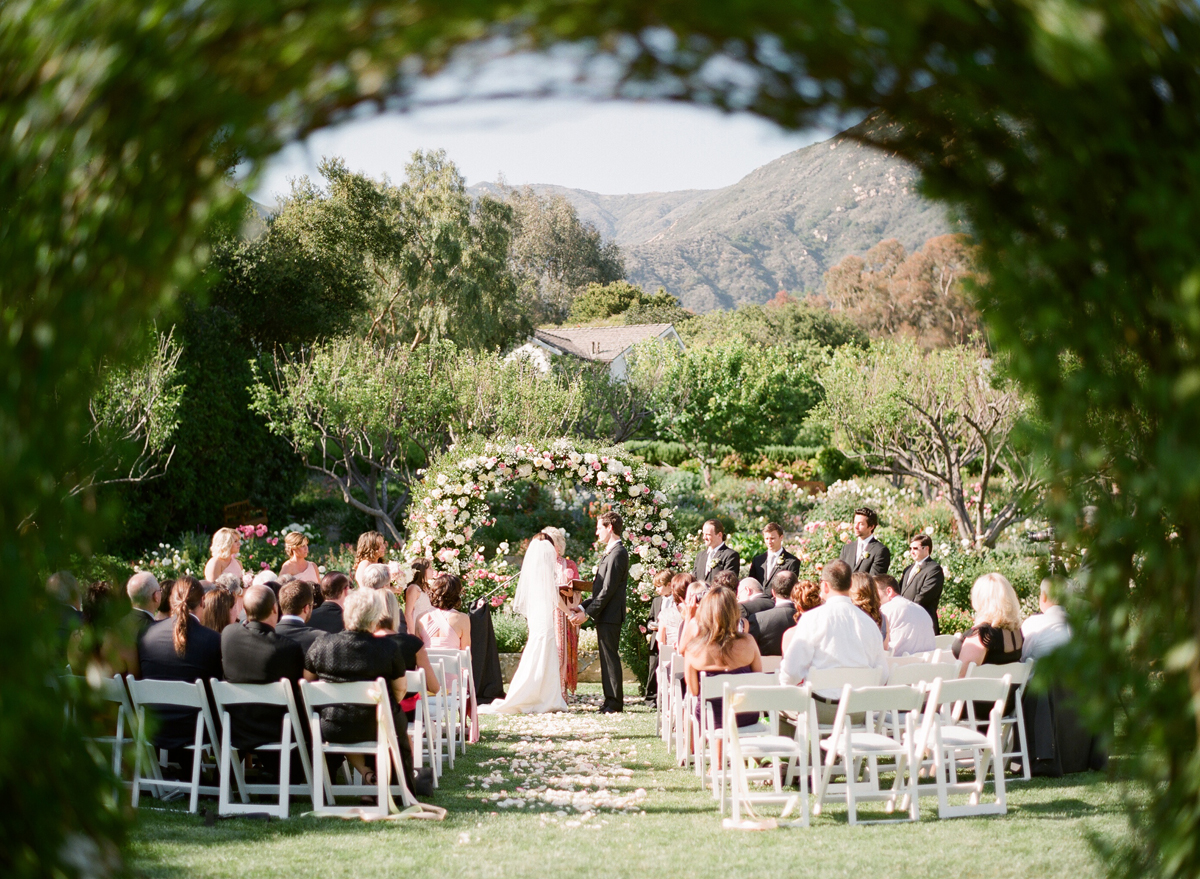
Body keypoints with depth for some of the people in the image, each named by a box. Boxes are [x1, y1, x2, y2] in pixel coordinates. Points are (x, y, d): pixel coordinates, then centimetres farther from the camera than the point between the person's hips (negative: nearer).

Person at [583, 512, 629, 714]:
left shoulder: (617, 553, -15)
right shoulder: (609, 553, 18)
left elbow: (608, 589, -19)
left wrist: (588, 612, -18)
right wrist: (584, 606, 13)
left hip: (609, 614, -10)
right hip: (605, 615, 10)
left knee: (610, 657, -7)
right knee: (607, 658, 11)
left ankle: (615, 702, -4)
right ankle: (611, 700, 15)